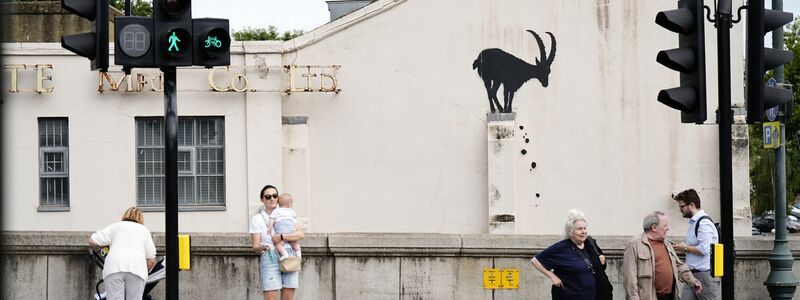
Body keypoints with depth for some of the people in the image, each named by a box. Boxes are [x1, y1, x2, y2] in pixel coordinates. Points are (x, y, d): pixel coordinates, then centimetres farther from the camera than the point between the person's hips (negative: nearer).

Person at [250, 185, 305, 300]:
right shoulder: (257, 219, 6)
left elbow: (300, 234, -2)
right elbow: (255, 246, -3)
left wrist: (281, 237, -14)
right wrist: (261, 248, -26)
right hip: (269, 260, -2)